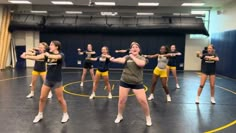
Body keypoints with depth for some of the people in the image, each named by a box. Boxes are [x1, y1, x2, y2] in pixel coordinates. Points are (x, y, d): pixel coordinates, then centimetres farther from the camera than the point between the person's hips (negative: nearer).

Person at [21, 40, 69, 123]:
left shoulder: (61, 55, -11)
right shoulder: (47, 54, 4)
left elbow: (55, 57, -34)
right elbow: (37, 57, -10)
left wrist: (47, 55, -19)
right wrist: (26, 57, -22)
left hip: (57, 81, -5)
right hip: (48, 80, 5)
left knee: (60, 99, 5)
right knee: (42, 98, 9)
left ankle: (65, 115, 24)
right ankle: (40, 115, 29)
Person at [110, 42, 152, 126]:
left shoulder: (142, 58, 0)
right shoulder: (127, 57, 2)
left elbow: (141, 64, -24)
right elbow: (122, 60, -20)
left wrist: (133, 57, -13)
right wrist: (114, 60, -41)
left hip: (137, 83, -1)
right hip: (125, 82, 1)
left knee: (143, 101, -5)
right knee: (122, 100, 4)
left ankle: (148, 118, 21)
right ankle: (119, 116, 31)